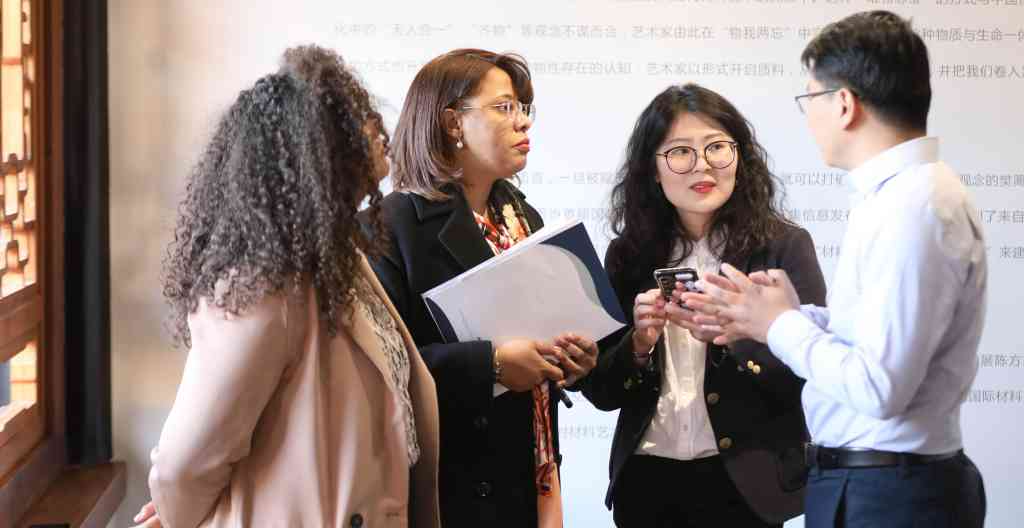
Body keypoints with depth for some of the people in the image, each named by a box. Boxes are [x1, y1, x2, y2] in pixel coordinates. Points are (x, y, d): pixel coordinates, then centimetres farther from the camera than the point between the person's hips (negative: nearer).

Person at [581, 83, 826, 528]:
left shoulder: (784, 246, -6)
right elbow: (600, 391, 4)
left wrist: (726, 333, -23)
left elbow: (811, 377, -11)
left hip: (743, 482, -2)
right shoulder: (628, 255, 1)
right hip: (646, 481, 2)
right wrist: (640, 345, -14)